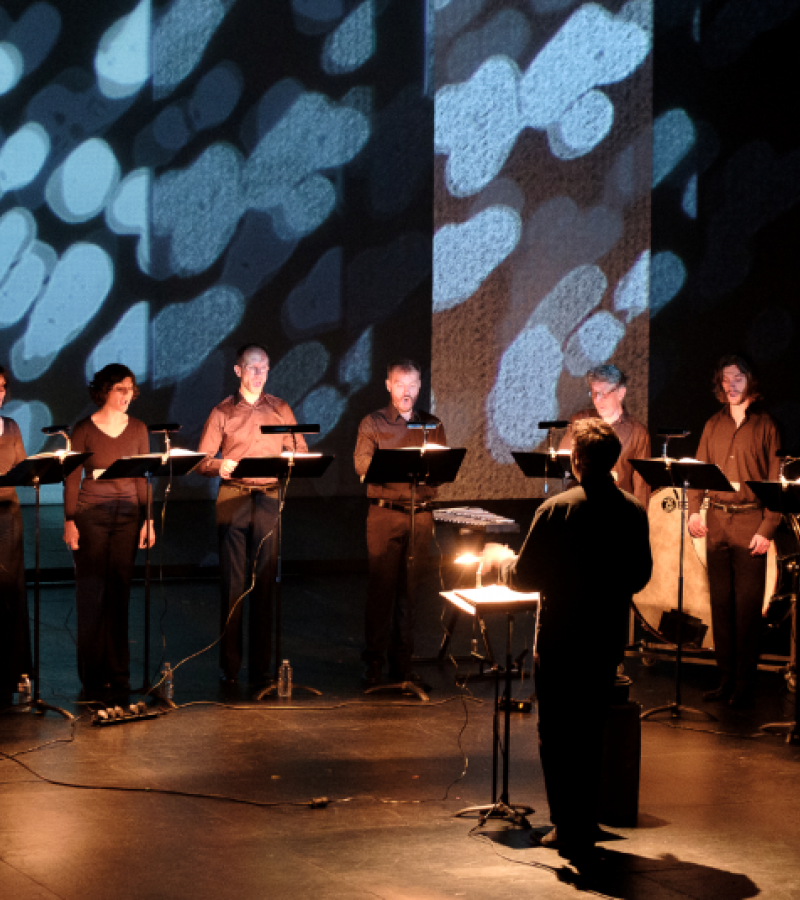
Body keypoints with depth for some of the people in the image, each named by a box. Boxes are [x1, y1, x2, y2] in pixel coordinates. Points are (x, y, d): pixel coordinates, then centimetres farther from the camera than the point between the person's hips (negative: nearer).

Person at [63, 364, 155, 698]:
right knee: (91, 594, -3)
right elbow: (72, 478, -1)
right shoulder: (84, 429, 0)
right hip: (91, 515, -3)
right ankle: (92, 675, 4)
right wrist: (69, 521, -8)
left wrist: (148, 519, 4)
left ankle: (118, 673, 9)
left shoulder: (137, 429, 10)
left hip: (127, 514, 3)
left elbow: (143, 478, 11)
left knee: (119, 593, 3)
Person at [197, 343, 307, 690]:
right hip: (233, 500, -1)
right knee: (232, 584, -3)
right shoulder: (223, 412, 9)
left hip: (269, 498, 1)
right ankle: (229, 667, 2)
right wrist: (220, 466, -18)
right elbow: (203, 460, 4)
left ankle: (260, 666, 3)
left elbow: (301, 452, 14)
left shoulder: (280, 410, 14)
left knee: (265, 583, -1)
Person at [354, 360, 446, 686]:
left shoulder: (432, 425, 15)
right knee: (381, 586, -5)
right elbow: (361, 463, -8)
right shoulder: (373, 423, 6)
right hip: (384, 512, -3)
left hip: (421, 514, 3)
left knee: (411, 588, 5)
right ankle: (374, 661, 1)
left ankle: (402, 660, 11)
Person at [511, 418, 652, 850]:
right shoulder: (634, 511, -2)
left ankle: (568, 825, 6)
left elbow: (525, 576, -12)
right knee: (590, 733, 17)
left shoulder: (556, 509, -15)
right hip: (608, 641, 5)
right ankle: (587, 824, 20)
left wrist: (503, 565, 9)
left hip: (560, 641, -5)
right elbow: (641, 576, 9)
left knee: (556, 735, 6)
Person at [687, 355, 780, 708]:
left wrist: (767, 529, -11)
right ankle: (726, 679, 13)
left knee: (747, 605, -4)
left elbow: (776, 481, -4)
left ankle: (744, 685, 0)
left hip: (750, 522, -4)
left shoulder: (764, 424, -1)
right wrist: (694, 511, -4)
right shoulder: (713, 425, 12)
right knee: (720, 602, 7)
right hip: (717, 521, 4)